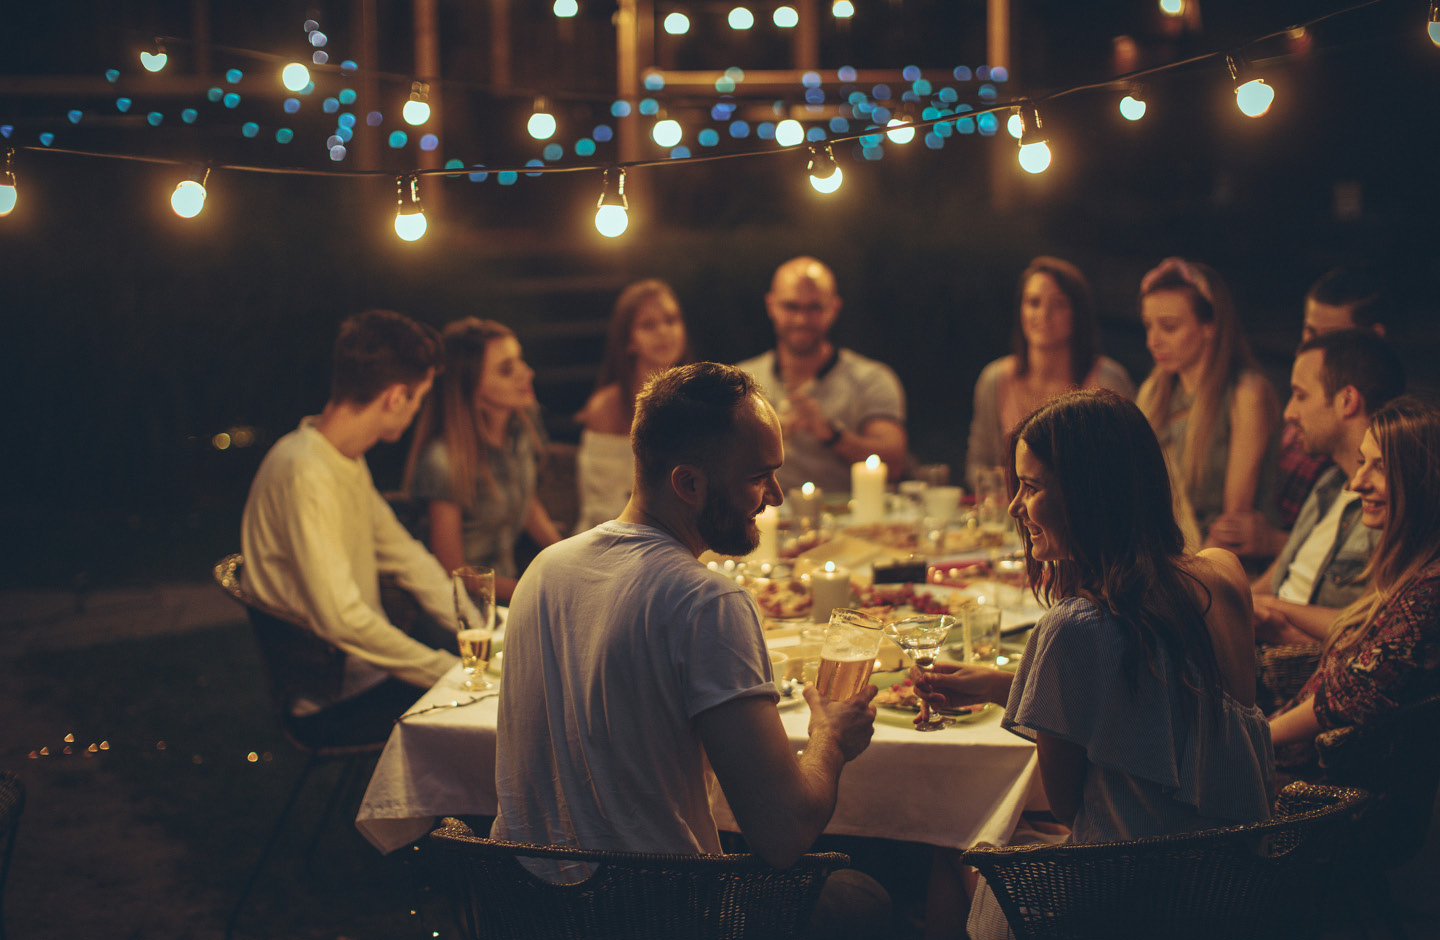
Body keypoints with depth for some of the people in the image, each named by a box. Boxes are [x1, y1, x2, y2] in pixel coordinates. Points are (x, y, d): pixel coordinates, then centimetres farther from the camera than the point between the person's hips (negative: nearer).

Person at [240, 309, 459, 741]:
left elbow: (404, 556, 15)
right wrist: (449, 670, -24)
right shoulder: (305, 473, -24)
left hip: (367, 666, 10)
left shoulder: (349, 461, 9)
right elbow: (340, 618, -31)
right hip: (332, 703, -10)